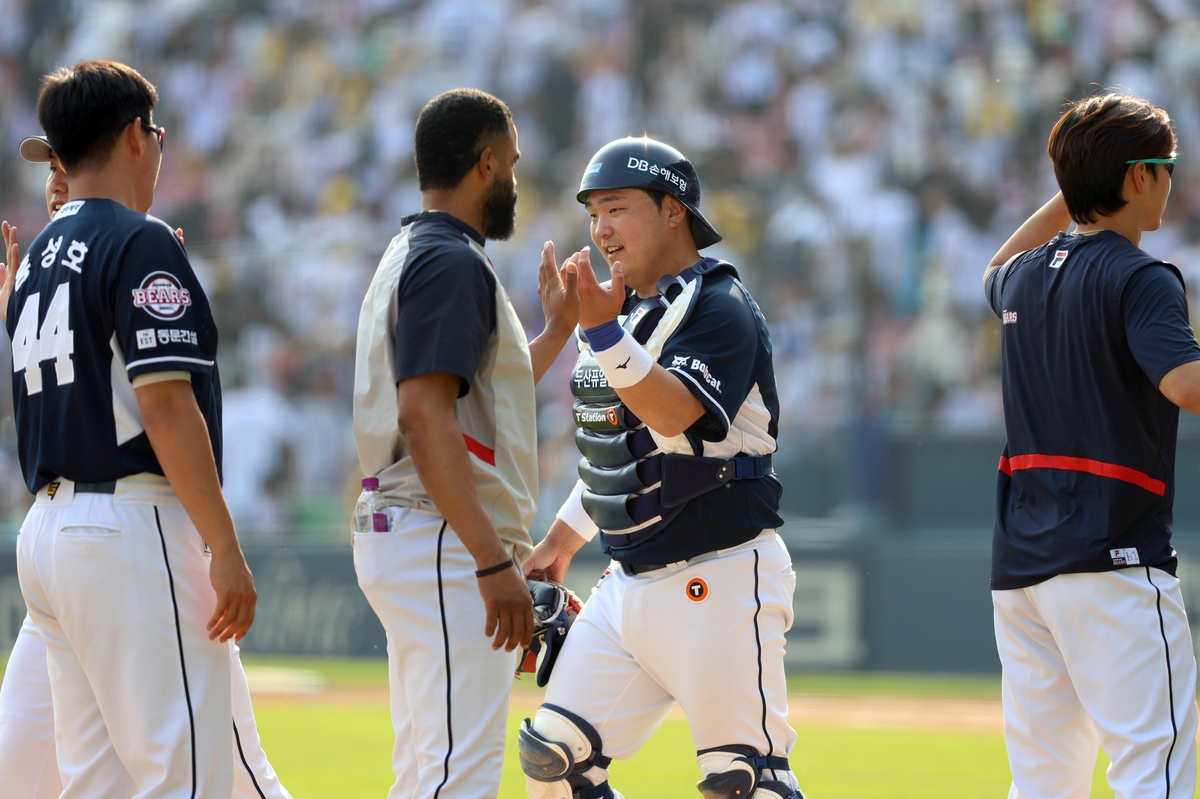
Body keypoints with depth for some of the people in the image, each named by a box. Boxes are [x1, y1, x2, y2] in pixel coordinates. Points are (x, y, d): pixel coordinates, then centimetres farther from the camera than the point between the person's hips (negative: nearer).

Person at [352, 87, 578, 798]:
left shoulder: (410, 257, 20)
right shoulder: (453, 262, -13)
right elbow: (424, 415, -24)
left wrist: (556, 331, 31)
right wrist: (495, 561, -27)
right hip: (444, 549, -11)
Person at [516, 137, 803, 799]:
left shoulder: (720, 310, -10)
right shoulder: (626, 311, 17)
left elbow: (674, 413, -28)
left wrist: (604, 330, -35)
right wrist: (563, 539, 27)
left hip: (719, 581, -9)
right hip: (627, 584, 9)